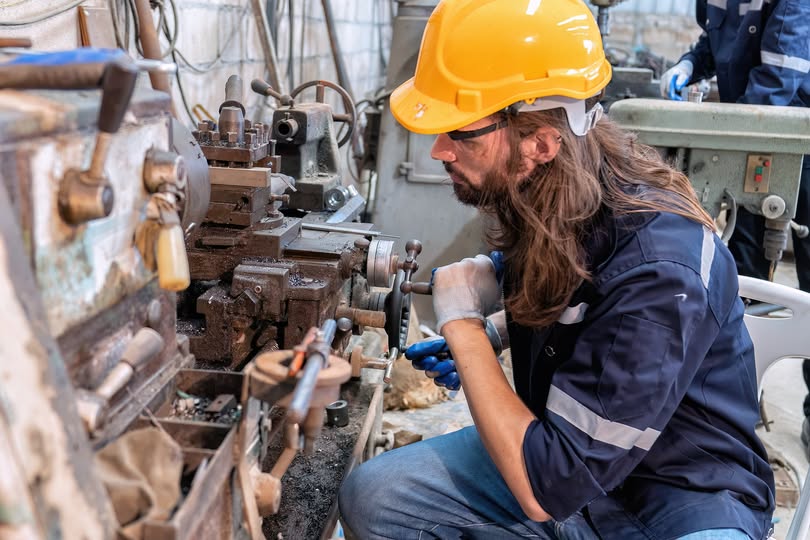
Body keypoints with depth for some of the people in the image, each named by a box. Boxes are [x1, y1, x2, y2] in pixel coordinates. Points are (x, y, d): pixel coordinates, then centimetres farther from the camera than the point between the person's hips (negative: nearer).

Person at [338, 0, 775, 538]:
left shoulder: (659, 271, -31)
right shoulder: (531, 195, -8)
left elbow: (545, 490, -28)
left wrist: (463, 323, -21)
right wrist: (475, 348, 2)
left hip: (686, 496, -7)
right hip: (564, 448, 7)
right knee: (370, 495, -10)